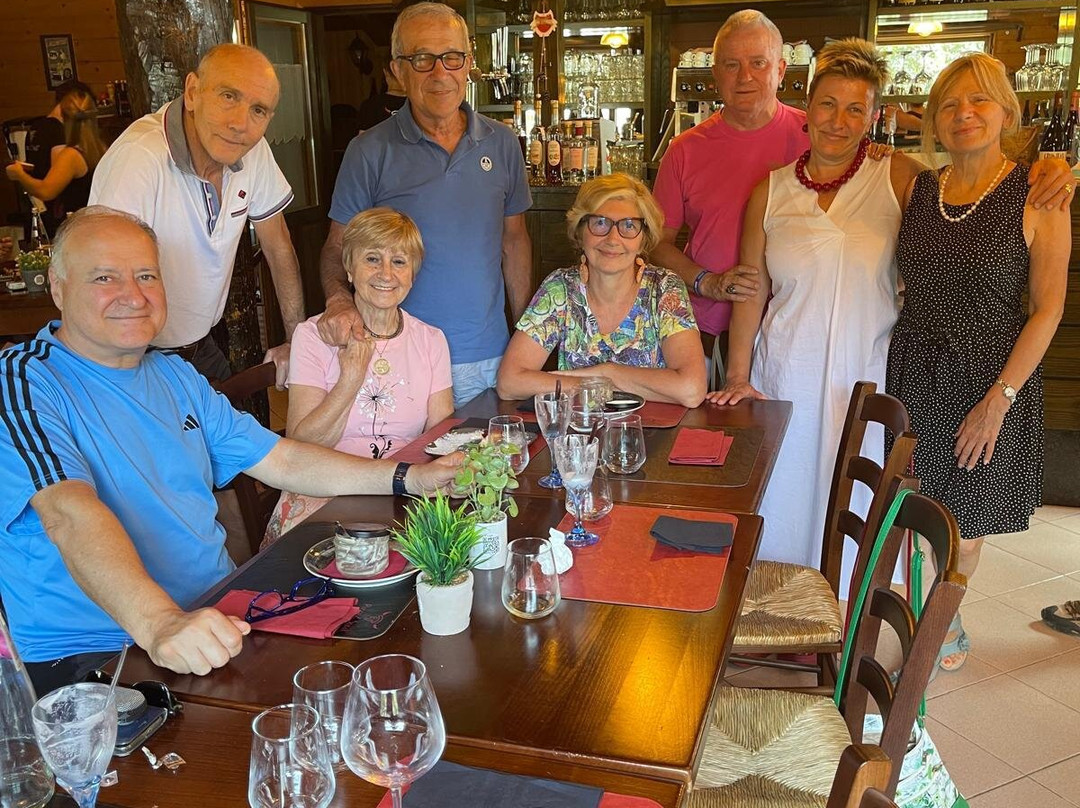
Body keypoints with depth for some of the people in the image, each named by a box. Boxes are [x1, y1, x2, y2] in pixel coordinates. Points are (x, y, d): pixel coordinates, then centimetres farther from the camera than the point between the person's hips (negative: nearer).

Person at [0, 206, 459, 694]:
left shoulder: (175, 378, 15)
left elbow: (283, 462, 16)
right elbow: (69, 514, -26)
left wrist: (410, 477, 6)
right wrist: (158, 623, -42)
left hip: (218, 618, 7)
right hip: (91, 656, -7)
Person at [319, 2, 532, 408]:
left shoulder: (502, 143, 5)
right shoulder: (370, 151, -4)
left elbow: (514, 239, 12)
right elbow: (337, 248, -2)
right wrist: (338, 299, -23)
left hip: (488, 359, 3)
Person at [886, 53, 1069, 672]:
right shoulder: (918, 190, 4)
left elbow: (1047, 308, -9)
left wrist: (1000, 396, -13)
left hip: (991, 381, -3)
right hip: (913, 374, 3)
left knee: (964, 524, 9)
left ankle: (946, 617, 34)